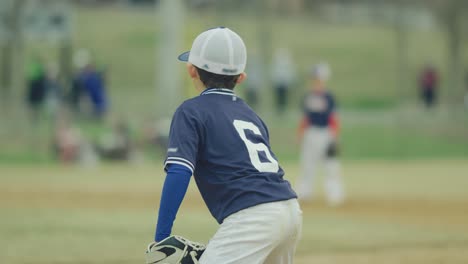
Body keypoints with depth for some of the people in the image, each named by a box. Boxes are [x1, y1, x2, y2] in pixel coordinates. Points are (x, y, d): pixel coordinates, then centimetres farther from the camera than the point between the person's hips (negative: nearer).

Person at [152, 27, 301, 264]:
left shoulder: (191, 111, 4)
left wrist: (161, 237, -10)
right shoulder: (250, 114, 25)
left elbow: (179, 172, -9)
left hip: (252, 217, -8)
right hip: (292, 210, 8)